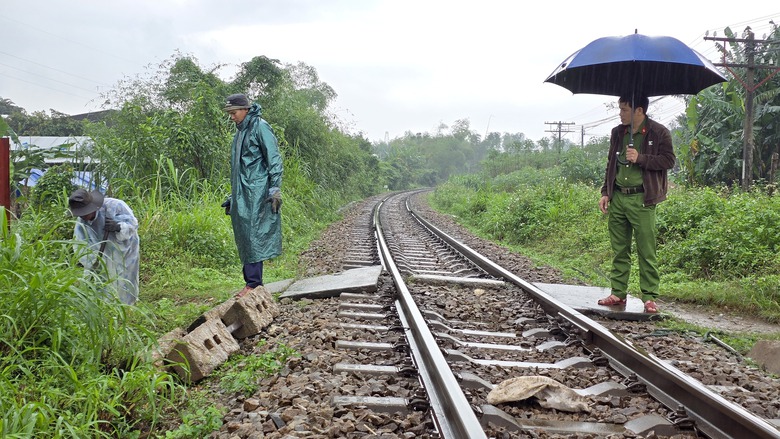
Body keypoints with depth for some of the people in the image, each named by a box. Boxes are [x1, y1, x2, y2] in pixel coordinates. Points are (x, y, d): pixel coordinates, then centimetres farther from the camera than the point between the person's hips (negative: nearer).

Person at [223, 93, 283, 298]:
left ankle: (253, 282, -9)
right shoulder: (240, 131, 20)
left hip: (257, 192, -9)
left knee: (253, 235, -11)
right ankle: (251, 281, 12)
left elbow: (274, 160, -11)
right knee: (243, 237, 7)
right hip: (241, 193, 9)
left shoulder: (260, 127, -6)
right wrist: (232, 196, 24)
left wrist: (275, 189, -17)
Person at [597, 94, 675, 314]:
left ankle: (649, 297, 4)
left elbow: (669, 160, -6)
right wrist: (605, 192, 13)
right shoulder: (617, 133, 14)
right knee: (619, 250, 10)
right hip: (617, 197, 5)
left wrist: (640, 158, -16)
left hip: (642, 199, -5)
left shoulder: (659, 133, -2)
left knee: (646, 251, -3)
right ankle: (618, 293, 17)